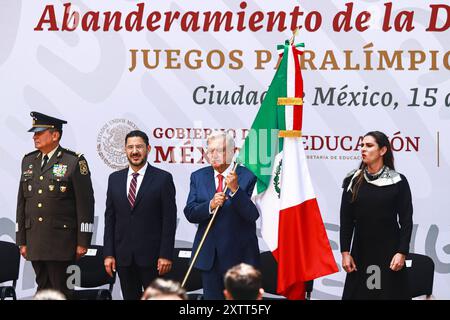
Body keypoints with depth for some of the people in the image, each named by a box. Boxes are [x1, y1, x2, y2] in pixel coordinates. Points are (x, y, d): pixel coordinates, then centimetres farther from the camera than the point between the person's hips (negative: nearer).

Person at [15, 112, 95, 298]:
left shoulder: (74, 162, -5)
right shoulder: (28, 161, 13)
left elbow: (85, 204, -7)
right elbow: (22, 203, 15)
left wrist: (83, 242, -10)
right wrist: (21, 240, 11)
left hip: (61, 241, -6)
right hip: (35, 242, 6)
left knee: (60, 291, -4)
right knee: (43, 289, 9)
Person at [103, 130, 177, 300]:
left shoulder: (163, 178, -2)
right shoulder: (115, 179, 10)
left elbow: (169, 219, -5)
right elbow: (109, 218, 9)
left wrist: (166, 255, -11)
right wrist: (108, 254, 2)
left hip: (151, 255, -4)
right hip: (123, 256, 4)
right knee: (130, 297, 8)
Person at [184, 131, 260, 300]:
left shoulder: (247, 177, -7)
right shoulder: (198, 177, 6)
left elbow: (253, 215, -16)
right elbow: (189, 213, -3)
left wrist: (235, 190, -28)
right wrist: (210, 205, -21)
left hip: (238, 254, -4)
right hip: (208, 254, 4)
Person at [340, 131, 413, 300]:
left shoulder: (398, 182, -2)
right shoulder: (353, 181, 4)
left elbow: (406, 220, -2)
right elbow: (346, 219, 4)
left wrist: (402, 252, -10)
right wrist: (345, 252, -2)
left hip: (389, 251, -2)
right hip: (361, 251, 2)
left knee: (389, 293, -1)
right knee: (358, 293, 1)